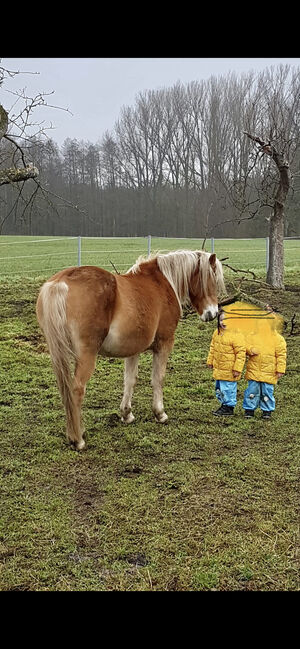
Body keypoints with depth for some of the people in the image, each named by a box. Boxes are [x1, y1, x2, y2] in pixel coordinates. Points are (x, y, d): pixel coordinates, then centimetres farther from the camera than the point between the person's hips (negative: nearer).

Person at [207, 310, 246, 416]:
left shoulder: (236, 335, -18)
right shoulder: (217, 332, 6)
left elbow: (241, 353, -17)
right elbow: (213, 348, 19)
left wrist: (237, 369, -17)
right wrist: (210, 361, 19)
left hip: (229, 370, -8)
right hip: (218, 369, 8)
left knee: (228, 389, 0)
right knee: (219, 388, 18)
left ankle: (229, 407, 16)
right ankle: (224, 404, 33)